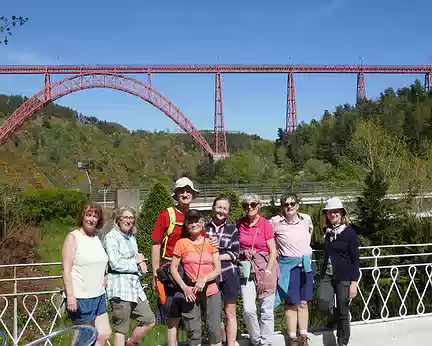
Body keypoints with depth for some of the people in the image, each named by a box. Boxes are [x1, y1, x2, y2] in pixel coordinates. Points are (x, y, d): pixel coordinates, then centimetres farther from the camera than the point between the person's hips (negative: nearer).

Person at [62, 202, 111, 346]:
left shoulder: (97, 238, 12)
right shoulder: (73, 237, -8)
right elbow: (66, 269, -14)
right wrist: (70, 296, -19)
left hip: (99, 296, 7)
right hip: (81, 297, -7)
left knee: (105, 334, 7)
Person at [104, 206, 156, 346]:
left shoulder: (132, 237, 17)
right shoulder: (111, 237, -9)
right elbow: (115, 264, -18)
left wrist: (141, 262, 3)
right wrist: (136, 261, -5)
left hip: (135, 285, 8)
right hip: (120, 287, -8)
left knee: (149, 321, 9)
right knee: (121, 330, -1)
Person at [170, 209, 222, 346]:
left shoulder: (210, 242, 5)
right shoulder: (182, 243, 1)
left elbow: (218, 269, 3)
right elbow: (173, 268, 1)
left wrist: (204, 280, -13)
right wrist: (184, 287, -10)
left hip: (211, 292, 1)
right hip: (190, 293, -1)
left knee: (215, 330, 2)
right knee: (193, 332, 3)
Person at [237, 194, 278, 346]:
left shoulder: (266, 224, -3)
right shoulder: (240, 224, 6)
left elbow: (273, 252, -3)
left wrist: (267, 272, -11)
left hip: (265, 267, -2)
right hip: (246, 269, 2)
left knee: (267, 310, 1)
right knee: (248, 310, -8)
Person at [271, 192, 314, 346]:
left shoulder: (306, 218, 1)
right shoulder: (275, 222, -10)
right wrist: (278, 250, 4)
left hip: (306, 264, 3)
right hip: (288, 265, -3)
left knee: (304, 303, 9)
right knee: (292, 304, 0)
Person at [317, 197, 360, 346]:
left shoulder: (350, 233, -7)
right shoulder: (328, 233, 8)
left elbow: (355, 260, -8)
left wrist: (353, 282, -13)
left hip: (344, 277, -4)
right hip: (327, 275, 4)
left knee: (343, 311, 1)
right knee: (322, 305, -9)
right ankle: (338, 318, 23)